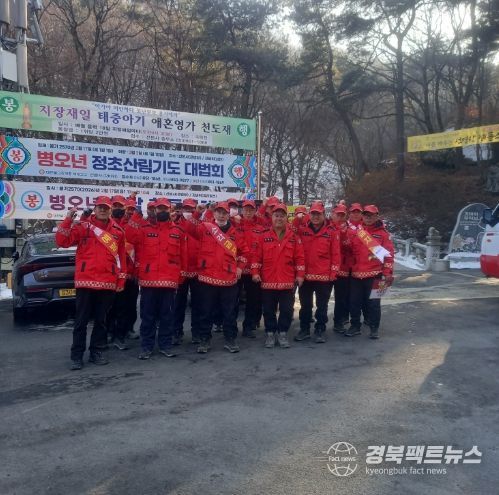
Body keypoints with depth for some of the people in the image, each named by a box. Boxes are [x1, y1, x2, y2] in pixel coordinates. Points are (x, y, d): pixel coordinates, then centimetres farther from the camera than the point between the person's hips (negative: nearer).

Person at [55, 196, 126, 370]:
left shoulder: (117, 231, 8)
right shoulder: (82, 226, 2)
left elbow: (121, 257, 9)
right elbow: (62, 241, -7)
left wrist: (121, 280, 7)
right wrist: (68, 220, -17)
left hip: (108, 283, 2)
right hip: (85, 280, -2)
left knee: (101, 320, 11)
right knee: (81, 320, 3)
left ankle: (96, 352, 22)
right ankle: (77, 355, 11)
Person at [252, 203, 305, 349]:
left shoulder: (293, 236, 2)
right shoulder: (263, 235, 1)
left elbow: (299, 257, 2)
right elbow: (257, 256, 1)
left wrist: (300, 274, -2)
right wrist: (255, 272, -6)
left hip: (287, 281, 0)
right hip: (267, 281, 0)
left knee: (286, 309, 7)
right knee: (268, 309, 10)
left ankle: (282, 334, 22)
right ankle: (270, 334, 24)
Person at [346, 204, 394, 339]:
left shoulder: (382, 233, 0)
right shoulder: (357, 232, 11)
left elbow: (389, 254, -4)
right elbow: (350, 251, 16)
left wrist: (388, 273, -9)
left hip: (374, 274, -4)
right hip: (356, 274, 4)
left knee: (373, 302, 3)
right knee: (355, 301, 9)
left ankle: (374, 328, 16)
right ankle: (355, 326, 21)